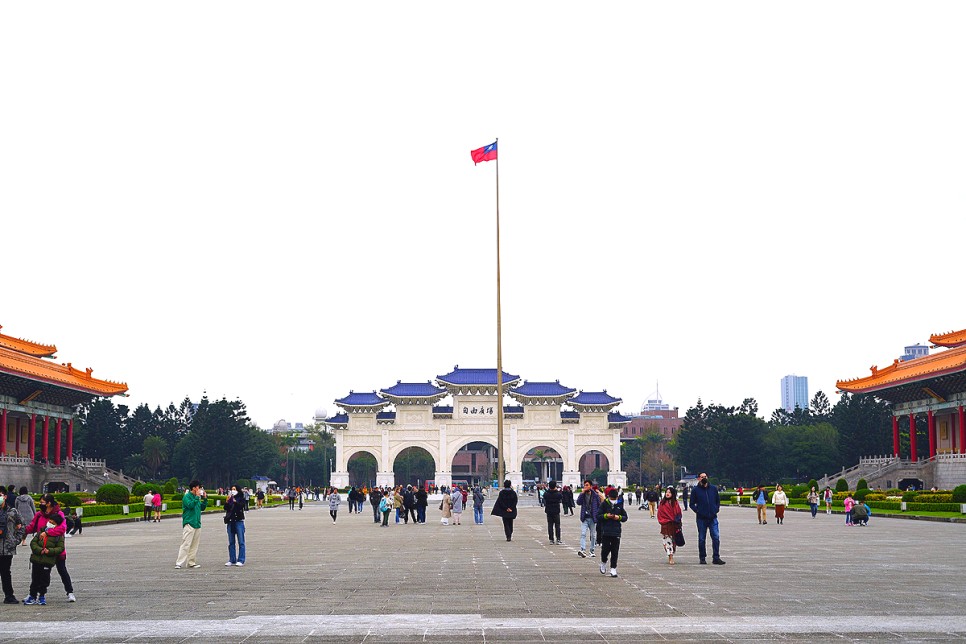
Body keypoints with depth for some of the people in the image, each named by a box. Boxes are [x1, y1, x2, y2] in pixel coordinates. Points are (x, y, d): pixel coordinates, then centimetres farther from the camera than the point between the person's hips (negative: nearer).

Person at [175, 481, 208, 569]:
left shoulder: (196, 497, 16)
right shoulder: (187, 497, -6)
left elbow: (202, 508, 20)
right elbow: (190, 505, -23)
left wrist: (205, 499, 10)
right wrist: (197, 497, -17)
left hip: (197, 524, 8)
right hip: (189, 524, -8)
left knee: (195, 545, 8)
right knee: (186, 544, -12)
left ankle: (191, 562, 13)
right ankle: (179, 563, -13)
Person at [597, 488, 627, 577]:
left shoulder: (620, 505, 6)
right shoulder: (604, 504, 0)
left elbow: (625, 517, 12)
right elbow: (598, 515, 0)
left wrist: (619, 517, -8)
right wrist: (606, 516, -17)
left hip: (616, 531, 2)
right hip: (606, 531, -2)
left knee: (615, 551, 0)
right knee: (606, 548, -3)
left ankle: (613, 568, 6)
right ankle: (603, 562, 26)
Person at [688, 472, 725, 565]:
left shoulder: (713, 489, 9)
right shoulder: (695, 490, 2)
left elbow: (718, 500, 18)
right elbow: (691, 504, 5)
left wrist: (716, 509, 4)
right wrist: (697, 511, -7)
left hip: (713, 518, 1)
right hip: (701, 518, -1)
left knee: (716, 537, -7)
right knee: (702, 539, 5)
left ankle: (716, 557, -3)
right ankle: (702, 558, 15)